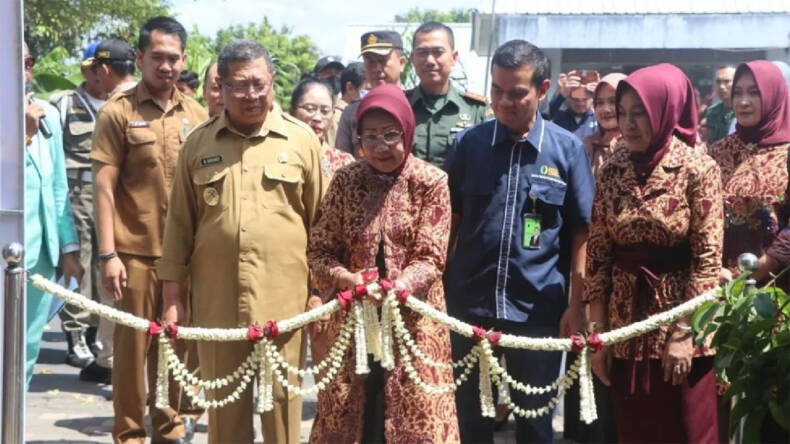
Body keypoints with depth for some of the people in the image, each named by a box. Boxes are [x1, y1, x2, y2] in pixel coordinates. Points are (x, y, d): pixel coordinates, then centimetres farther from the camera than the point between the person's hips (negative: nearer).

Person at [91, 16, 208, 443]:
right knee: (133, 344, 4)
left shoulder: (196, 114, 7)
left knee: (175, 342, 12)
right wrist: (108, 253, -11)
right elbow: (104, 186, -6)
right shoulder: (118, 111, -4)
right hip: (135, 250, -3)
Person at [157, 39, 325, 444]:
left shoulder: (301, 139, 2)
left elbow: (321, 220, 5)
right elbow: (179, 223, 9)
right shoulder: (198, 143, 7)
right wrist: (172, 297, 7)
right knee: (224, 400, 11)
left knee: (282, 399, 6)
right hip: (216, 298, 2)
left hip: (283, 298, -1)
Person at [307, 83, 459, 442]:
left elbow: (430, 258, -9)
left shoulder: (432, 182, -6)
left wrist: (395, 288, -27)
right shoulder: (346, 181, 0)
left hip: (411, 320, -2)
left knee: (413, 414, 3)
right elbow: (319, 250, 0)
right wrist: (345, 279, -20)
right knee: (348, 413, 8)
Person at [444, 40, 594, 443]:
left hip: (539, 308, -1)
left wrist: (577, 304, -5)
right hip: (469, 303, 2)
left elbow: (581, 232, -1)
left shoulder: (567, 148, -4)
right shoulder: (469, 143, 1)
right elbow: (449, 220, 7)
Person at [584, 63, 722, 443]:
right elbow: (597, 256, 4)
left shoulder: (698, 169, -9)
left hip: (680, 319, -4)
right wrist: (597, 330, 1)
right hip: (625, 327, 4)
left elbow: (708, 259, -10)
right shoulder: (611, 171, 3)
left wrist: (683, 333, -13)